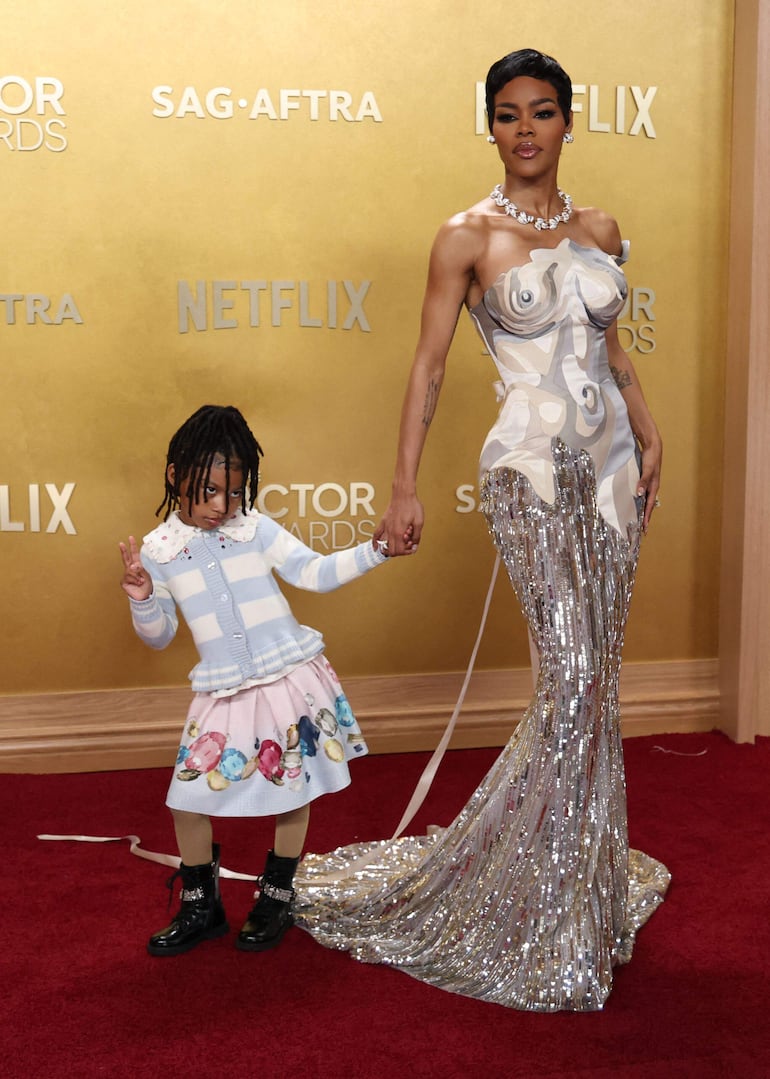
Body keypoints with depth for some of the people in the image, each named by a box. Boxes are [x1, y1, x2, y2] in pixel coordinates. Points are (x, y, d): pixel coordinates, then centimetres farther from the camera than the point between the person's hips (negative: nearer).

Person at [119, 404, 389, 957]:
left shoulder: (256, 530, -3)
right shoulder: (159, 551, 0)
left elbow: (315, 572, -4)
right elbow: (159, 636, 6)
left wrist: (374, 550, -15)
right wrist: (142, 598, -13)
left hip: (290, 680, -1)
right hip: (224, 693, 1)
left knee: (294, 791, 8)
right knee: (190, 797, 1)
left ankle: (276, 898, 29)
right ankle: (201, 906, 23)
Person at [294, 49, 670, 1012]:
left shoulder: (599, 232, 11)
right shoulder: (467, 238, -4)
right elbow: (429, 365, -5)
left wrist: (649, 437, 13)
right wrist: (405, 486, -10)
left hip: (609, 462, 6)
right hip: (533, 470, -5)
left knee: (593, 682, 9)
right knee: (573, 683, -12)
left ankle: (584, 877, 24)